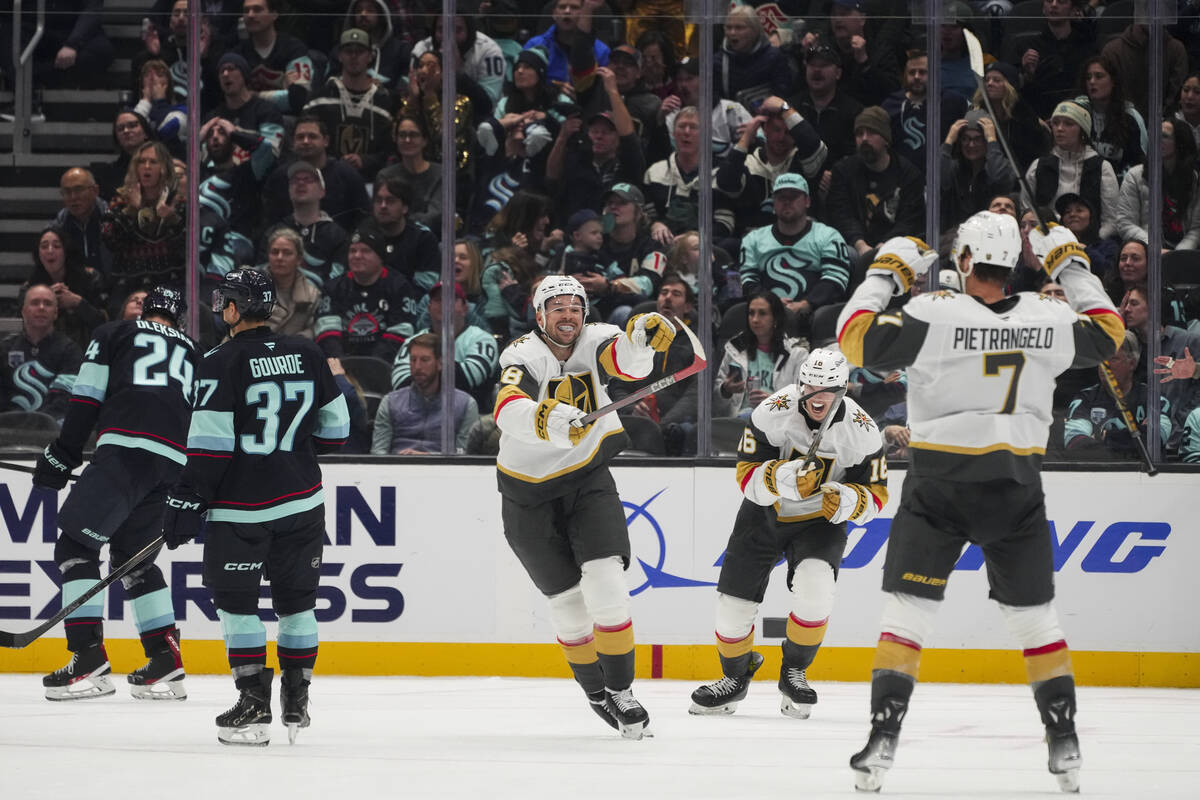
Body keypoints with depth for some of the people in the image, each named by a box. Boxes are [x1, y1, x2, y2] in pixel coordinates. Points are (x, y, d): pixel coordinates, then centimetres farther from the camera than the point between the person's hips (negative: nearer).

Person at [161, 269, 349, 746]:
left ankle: (254, 705, -3)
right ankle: (296, 703, 17)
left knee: (234, 600, 3)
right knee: (296, 599, 13)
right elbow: (334, 428, 12)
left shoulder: (222, 364, -11)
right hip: (301, 501, 5)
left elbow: (210, 444, -15)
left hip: (241, 508, -5)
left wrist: (187, 501, -10)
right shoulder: (307, 356, 4)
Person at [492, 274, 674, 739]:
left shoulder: (594, 342, -9)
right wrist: (547, 418, -59)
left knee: (605, 579, -14)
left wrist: (643, 338, -53)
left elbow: (629, 363, -31)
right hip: (529, 491, -2)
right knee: (566, 597, 4)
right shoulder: (524, 356, -18)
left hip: (588, 478, 2)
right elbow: (509, 410, -38)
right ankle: (596, 692, 25)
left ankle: (620, 691, -4)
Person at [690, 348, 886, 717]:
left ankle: (794, 672, -4)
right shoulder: (773, 413, -22)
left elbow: (875, 495, -10)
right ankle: (735, 677, 29)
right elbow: (747, 475, -21)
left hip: (819, 520, -1)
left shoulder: (862, 433, -19)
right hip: (764, 513, 1)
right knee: (734, 602, 0)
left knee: (815, 589, -28)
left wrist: (848, 502, -32)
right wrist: (786, 477, -40)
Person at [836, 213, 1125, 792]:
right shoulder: (1048, 319, -4)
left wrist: (885, 274, 2)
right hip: (1017, 488, 3)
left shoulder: (934, 315, -15)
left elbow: (855, 338, -11)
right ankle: (1064, 744, 14)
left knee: (906, 609, 3)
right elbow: (1108, 332, 16)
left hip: (939, 485, -3)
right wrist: (1071, 267, 26)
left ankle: (883, 737, -7)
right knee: (1034, 614, 14)